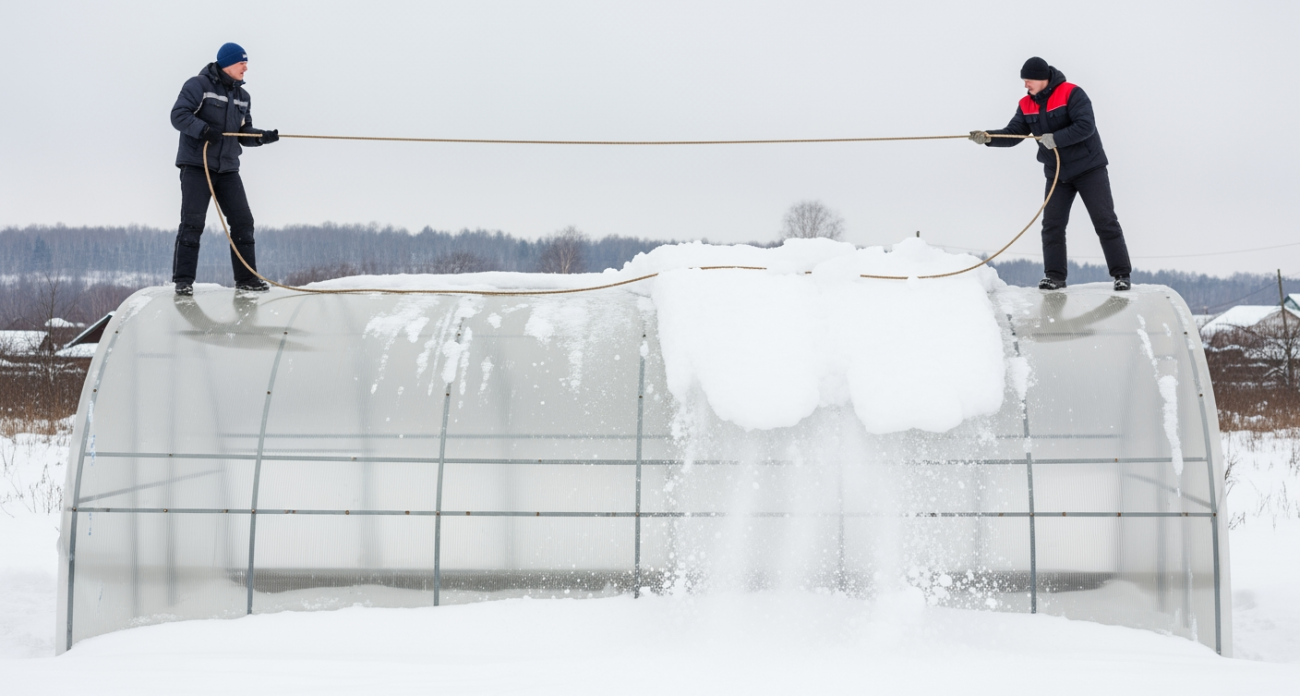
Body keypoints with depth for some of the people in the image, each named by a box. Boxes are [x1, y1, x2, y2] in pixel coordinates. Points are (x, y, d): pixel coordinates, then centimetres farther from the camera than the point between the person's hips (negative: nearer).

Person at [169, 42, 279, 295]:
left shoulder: (242, 97, 14)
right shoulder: (199, 85, -7)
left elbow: (244, 133, 16)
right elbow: (178, 115, -14)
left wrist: (263, 137, -4)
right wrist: (203, 129, -27)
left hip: (227, 169, 6)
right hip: (196, 165, -6)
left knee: (243, 220, 2)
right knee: (193, 222, -10)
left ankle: (246, 277, 9)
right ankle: (183, 279, -5)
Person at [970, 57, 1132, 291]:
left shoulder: (1071, 94, -17)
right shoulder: (1026, 105, 1)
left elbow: (1086, 126, -25)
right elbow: (1012, 133, -4)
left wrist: (1056, 138, -32)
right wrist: (988, 137, -22)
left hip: (1089, 168, -5)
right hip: (1057, 174, 5)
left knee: (1105, 222, -3)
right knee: (1052, 224, -1)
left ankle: (1122, 275, 0)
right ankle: (1055, 276, 4)